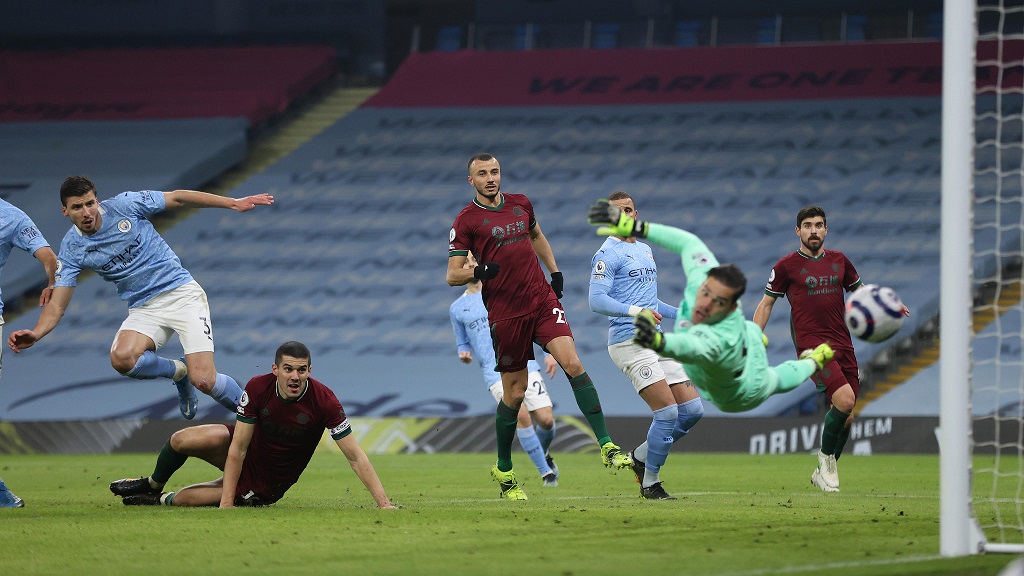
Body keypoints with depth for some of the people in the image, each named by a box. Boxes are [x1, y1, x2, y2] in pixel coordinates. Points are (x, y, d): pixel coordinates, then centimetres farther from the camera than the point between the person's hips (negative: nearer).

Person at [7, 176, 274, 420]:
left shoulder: (124, 205, -9)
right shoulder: (72, 250, -3)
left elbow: (177, 198, 1)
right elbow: (56, 306, -5)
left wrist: (233, 203, -1)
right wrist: (35, 334, -26)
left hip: (181, 292, -3)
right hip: (144, 309, 3)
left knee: (204, 381, -19)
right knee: (121, 358, -30)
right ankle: (178, 371, 3)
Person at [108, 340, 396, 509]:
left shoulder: (324, 401, -30)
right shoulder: (258, 388, -25)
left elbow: (355, 457, -26)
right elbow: (238, 448, -22)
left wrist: (383, 503, -33)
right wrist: (227, 501, -27)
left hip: (265, 484, -2)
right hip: (247, 449, 2)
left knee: (184, 500, -16)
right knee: (182, 440, -24)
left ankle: (163, 500, 25)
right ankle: (153, 485, 12)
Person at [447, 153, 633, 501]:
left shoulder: (520, 204, 11)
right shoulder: (466, 221, -4)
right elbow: (452, 275, -6)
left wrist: (555, 272, 22)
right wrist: (479, 271, -26)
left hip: (543, 301, 4)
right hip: (506, 313, -4)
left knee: (573, 364, -14)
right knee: (515, 392, 1)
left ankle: (606, 446, -16)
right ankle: (503, 470, 20)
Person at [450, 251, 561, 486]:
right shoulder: (457, 308, 13)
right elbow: (462, 343, 23)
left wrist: (550, 352, 1)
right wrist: (463, 353, -2)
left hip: (526, 366, 1)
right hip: (496, 374, -1)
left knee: (546, 420, -9)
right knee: (521, 415, -24)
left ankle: (543, 454, 26)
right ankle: (546, 472, -12)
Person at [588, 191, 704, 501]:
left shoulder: (645, 250, 21)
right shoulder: (607, 255, -6)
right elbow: (597, 300, -18)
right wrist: (635, 311, -30)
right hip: (629, 343, -8)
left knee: (693, 409, 2)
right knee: (668, 411, -16)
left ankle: (640, 457, 20)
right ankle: (650, 483, -1)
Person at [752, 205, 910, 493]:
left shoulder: (839, 261, 13)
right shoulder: (786, 266, 1)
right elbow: (766, 304, 8)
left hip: (843, 345, 5)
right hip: (811, 345, -5)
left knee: (846, 415, 3)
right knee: (844, 400, -24)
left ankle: (823, 472, 22)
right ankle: (826, 458, -2)